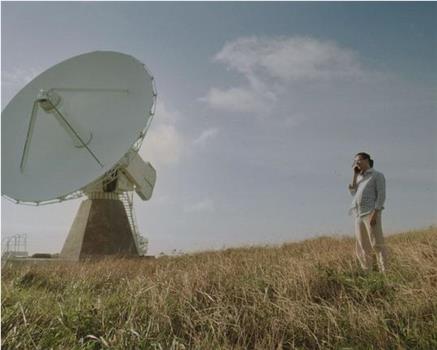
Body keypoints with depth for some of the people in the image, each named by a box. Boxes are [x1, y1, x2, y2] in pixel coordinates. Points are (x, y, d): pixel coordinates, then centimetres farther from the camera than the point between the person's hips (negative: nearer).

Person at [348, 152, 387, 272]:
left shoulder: (378, 175, 0)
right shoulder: (360, 178, 21)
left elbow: (381, 195, -9)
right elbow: (353, 193, 8)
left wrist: (375, 214, -19)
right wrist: (355, 175, 5)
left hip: (371, 214, -7)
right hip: (359, 215, 7)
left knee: (377, 245, -11)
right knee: (362, 247, 6)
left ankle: (384, 273, -9)